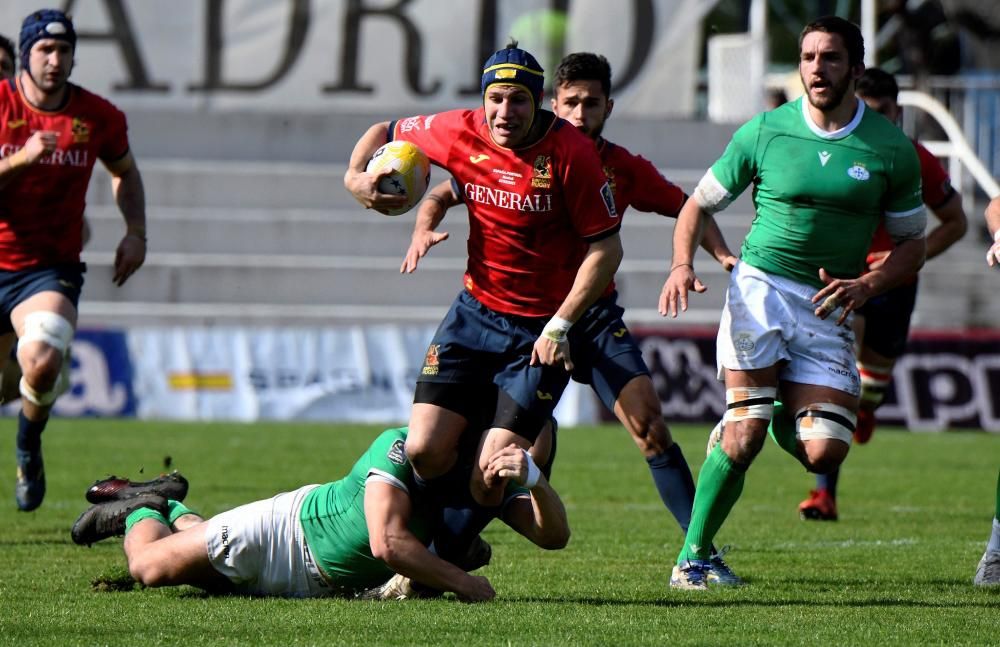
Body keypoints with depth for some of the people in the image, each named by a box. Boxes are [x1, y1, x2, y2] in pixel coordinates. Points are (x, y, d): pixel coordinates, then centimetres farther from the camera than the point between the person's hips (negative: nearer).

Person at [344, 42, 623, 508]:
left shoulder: (570, 152, -15)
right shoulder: (461, 133, -4)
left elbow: (606, 247, -11)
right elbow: (385, 132, 15)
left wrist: (560, 326, -17)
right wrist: (356, 176, -5)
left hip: (543, 328, -4)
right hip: (477, 310, 4)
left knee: (493, 475, -14)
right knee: (425, 450, -11)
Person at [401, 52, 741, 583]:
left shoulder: (624, 169, 2)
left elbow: (687, 209, 15)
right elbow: (443, 195, -1)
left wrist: (723, 256, -2)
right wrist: (424, 229, -22)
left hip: (597, 315, 2)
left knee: (649, 424, -13)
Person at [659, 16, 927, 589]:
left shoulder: (892, 149, 2)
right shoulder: (764, 132, 1)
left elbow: (912, 245, 9)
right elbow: (700, 204, 10)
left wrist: (866, 285, -10)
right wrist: (683, 264, -9)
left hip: (828, 309, 2)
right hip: (760, 286, -2)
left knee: (824, 454, -10)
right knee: (745, 434, -18)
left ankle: (786, 416, 25)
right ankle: (693, 557, -5)